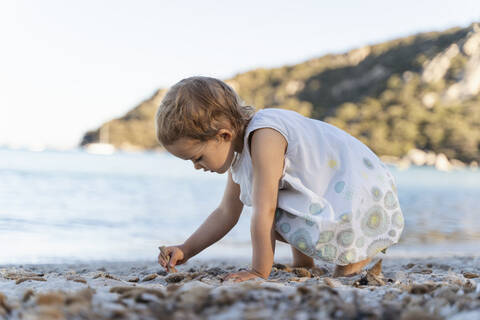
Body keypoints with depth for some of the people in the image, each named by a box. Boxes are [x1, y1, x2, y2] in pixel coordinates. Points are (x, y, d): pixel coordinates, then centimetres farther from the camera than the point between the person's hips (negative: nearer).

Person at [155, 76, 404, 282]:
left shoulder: (264, 137, -27)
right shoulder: (240, 150, 5)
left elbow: (264, 213, -26)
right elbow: (225, 214, 12)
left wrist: (259, 272, -19)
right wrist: (186, 251, 3)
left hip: (363, 195, -10)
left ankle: (356, 253, -5)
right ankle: (302, 263, 14)